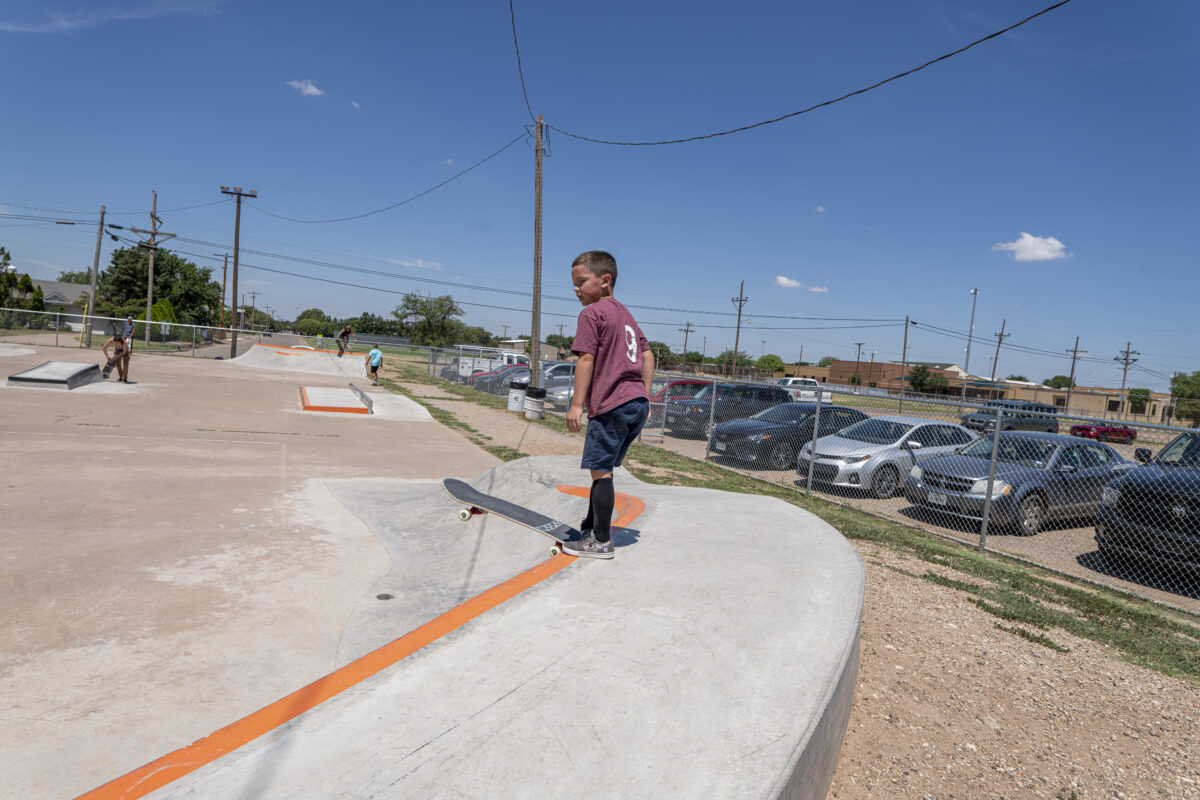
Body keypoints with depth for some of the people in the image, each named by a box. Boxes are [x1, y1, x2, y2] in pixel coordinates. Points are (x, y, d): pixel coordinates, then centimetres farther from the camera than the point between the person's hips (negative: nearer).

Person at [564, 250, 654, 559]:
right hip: (638, 404, 9)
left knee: (600, 470, -2)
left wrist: (577, 404, -12)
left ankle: (601, 542, 4)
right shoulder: (625, 314, 21)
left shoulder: (592, 313, -4)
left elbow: (586, 359, -12)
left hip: (611, 405, -9)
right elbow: (648, 355, 22)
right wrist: (644, 396, 22)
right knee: (603, 469, 18)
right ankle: (591, 527, 29)